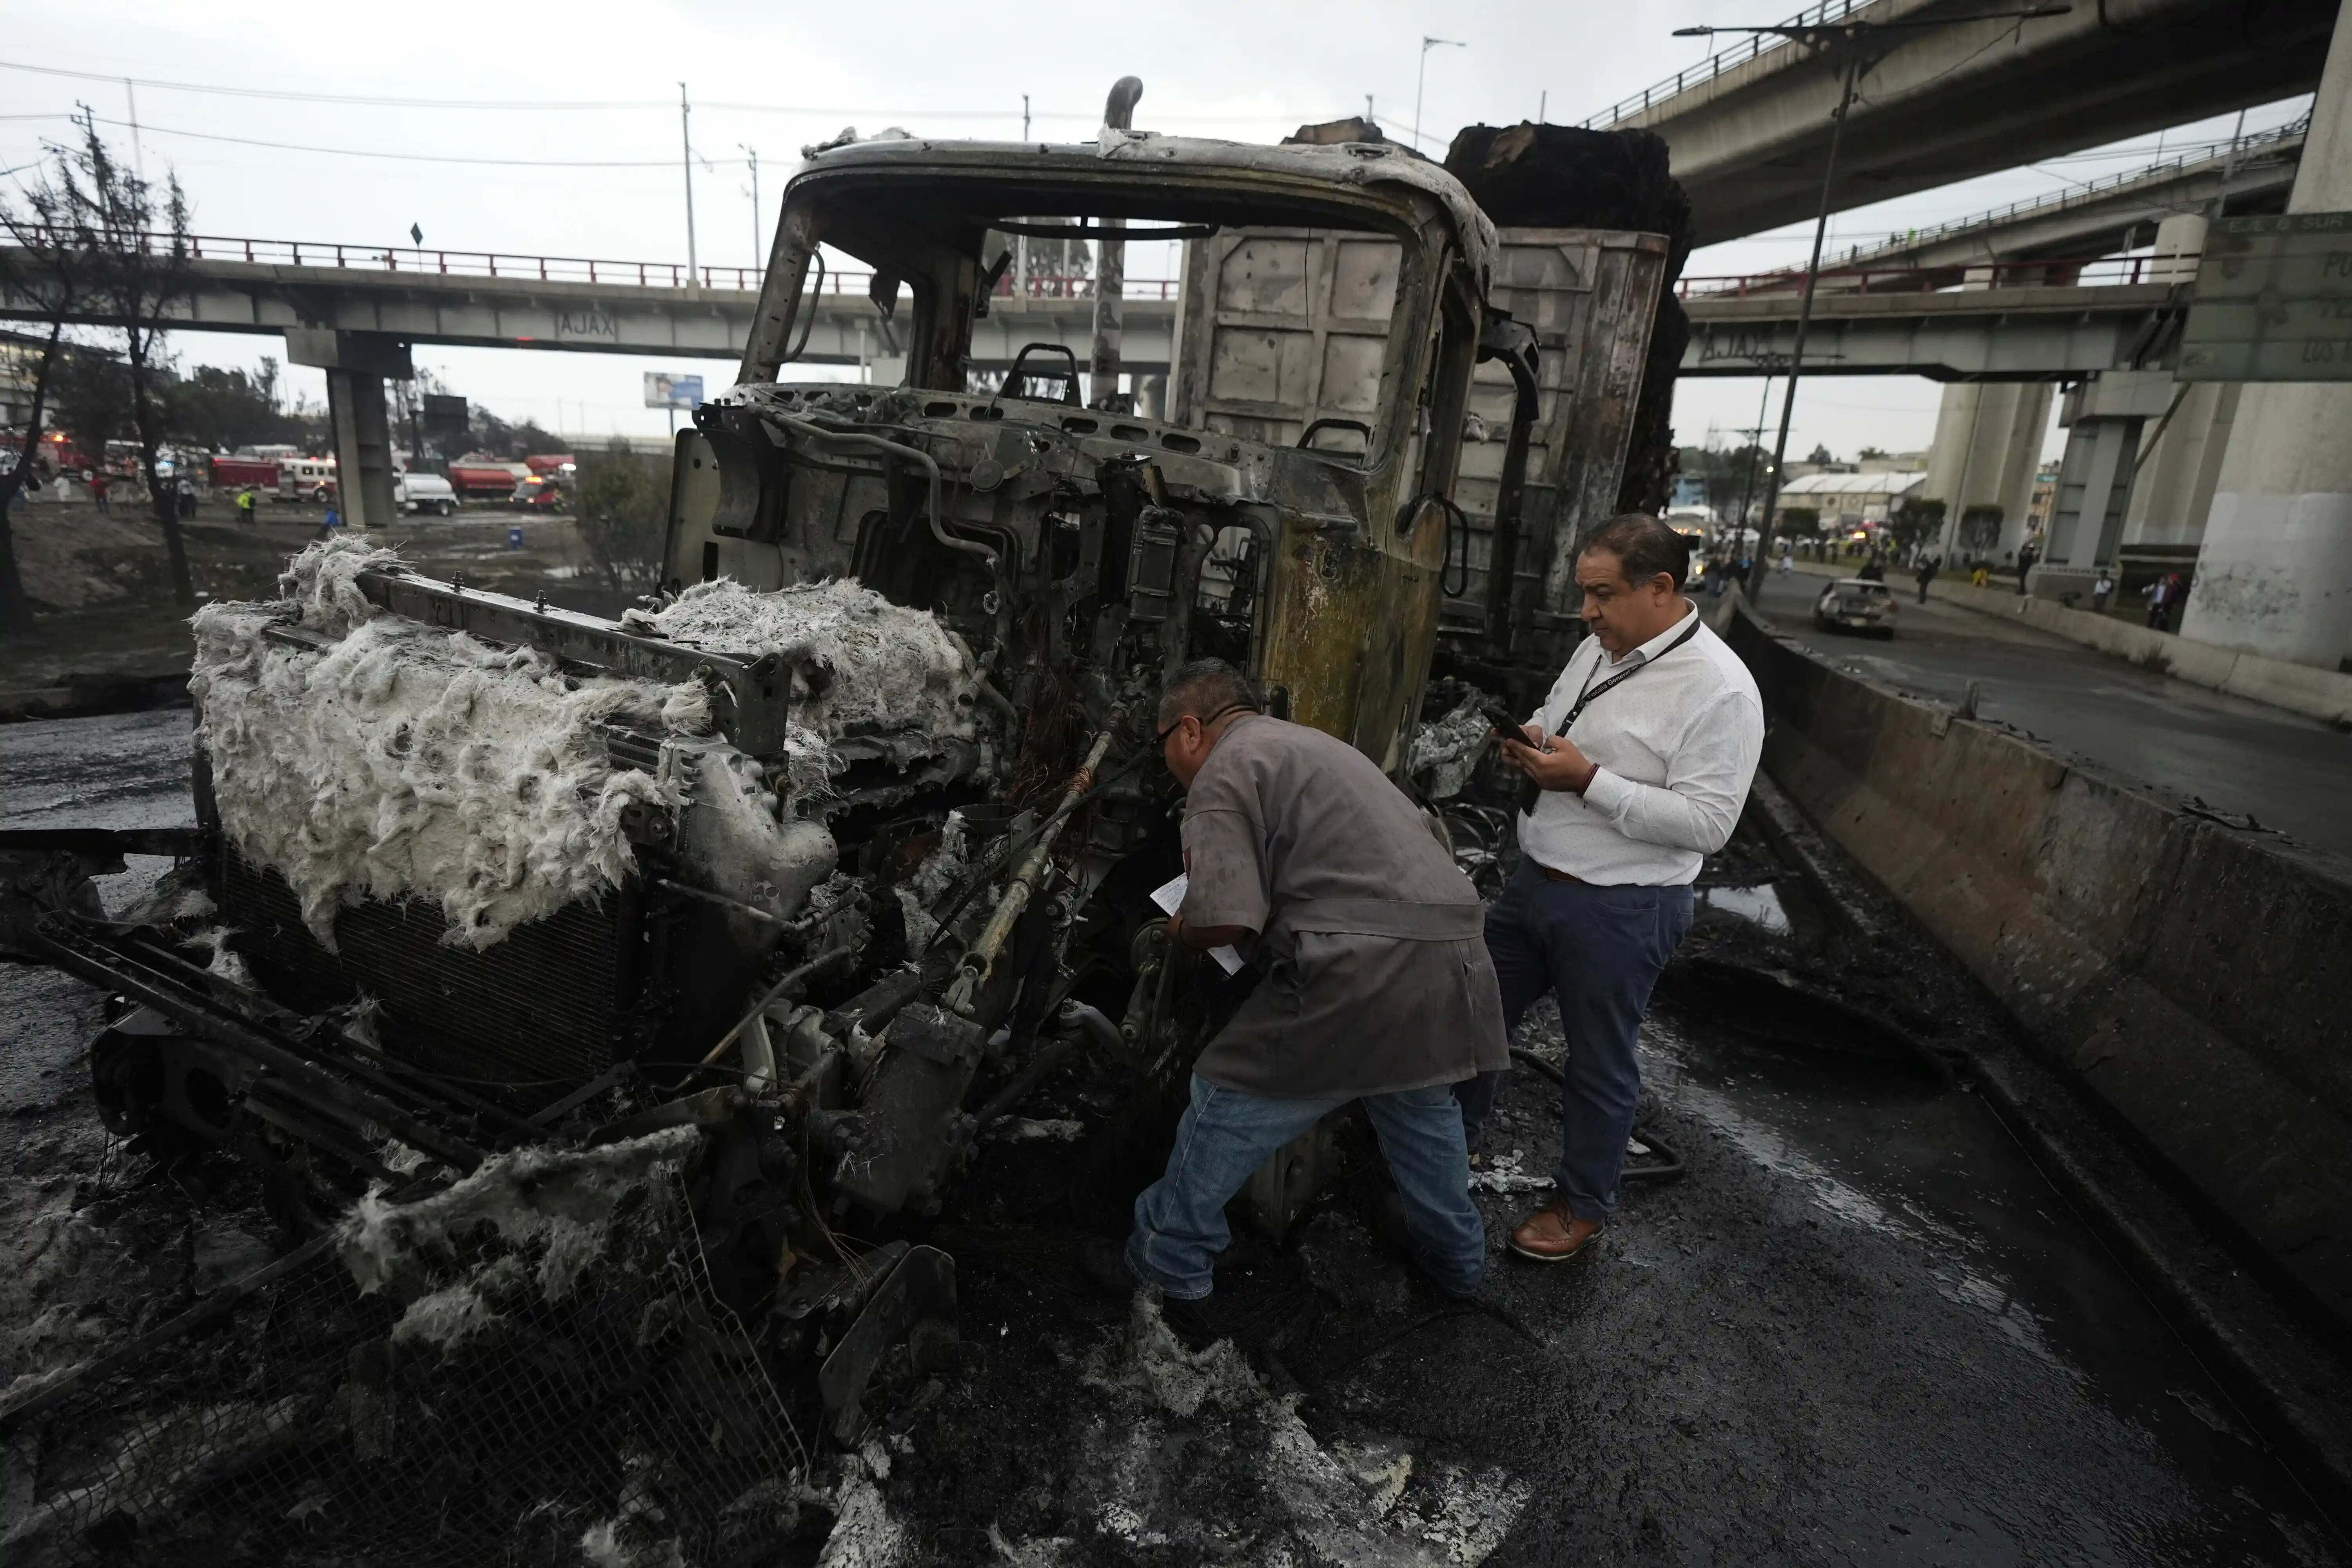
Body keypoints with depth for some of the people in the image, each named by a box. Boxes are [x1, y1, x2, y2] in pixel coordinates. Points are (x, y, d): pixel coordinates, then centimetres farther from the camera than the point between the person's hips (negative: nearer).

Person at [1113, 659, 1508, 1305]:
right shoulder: (1313, 743, 23)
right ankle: (1456, 1257, 48)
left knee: (1228, 1108, 10)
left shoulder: (1224, 772, -5)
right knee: (1423, 1105, 31)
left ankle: (1168, 1261, 27)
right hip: (1452, 957, 9)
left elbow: (1225, 917, -18)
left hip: (1360, 974, -8)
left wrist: (1180, 928, 7)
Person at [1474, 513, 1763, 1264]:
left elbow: (1707, 822, -23)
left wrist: (1589, 779, -26)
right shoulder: (1597, 650, 5)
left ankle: (1583, 1204, 35)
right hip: (1535, 880, 8)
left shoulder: (1719, 688, -19)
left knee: (1599, 1065, 12)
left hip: (1619, 912, -8)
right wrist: (1530, 744, -4)